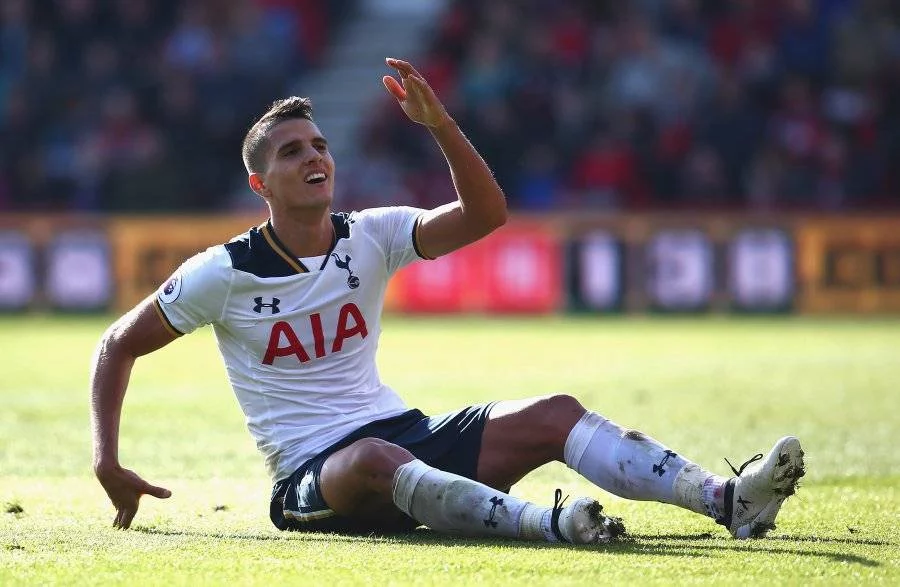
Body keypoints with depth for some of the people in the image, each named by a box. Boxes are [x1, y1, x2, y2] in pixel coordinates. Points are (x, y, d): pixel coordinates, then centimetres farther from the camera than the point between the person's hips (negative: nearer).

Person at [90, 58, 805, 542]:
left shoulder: (370, 236, 7)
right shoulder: (224, 273, -3)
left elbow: (485, 215, -3)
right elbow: (119, 345, 4)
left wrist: (439, 124, -16)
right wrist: (108, 464, -6)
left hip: (408, 435, 5)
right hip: (312, 475, -5)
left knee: (552, 414, -17)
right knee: (376, 459, -42)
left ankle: (727, 499, -33)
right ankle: (547, 524, -65)